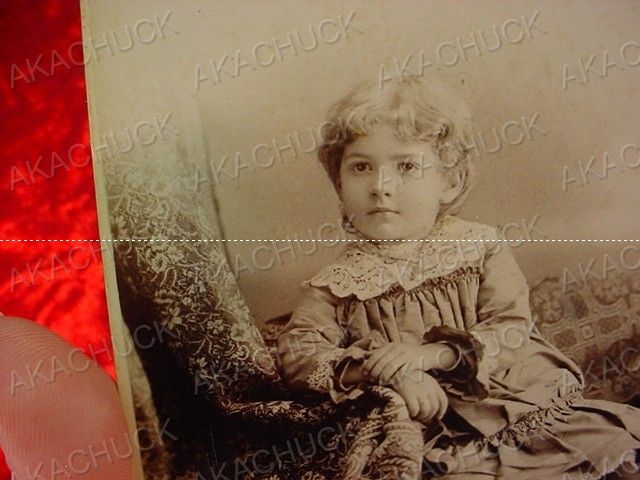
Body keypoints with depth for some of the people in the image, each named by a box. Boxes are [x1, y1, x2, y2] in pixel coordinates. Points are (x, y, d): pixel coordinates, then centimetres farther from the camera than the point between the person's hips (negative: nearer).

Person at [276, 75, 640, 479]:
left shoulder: (480, 248, 3)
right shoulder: (337, 284, 1)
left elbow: (513, 328, -4)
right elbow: (296, 352, -9)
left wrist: (430, 355, -19)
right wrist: (392, 374, -21)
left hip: (526, 405, 3)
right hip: (431, 431, -2)